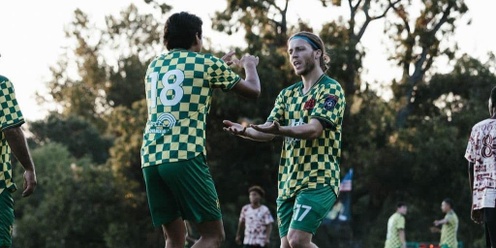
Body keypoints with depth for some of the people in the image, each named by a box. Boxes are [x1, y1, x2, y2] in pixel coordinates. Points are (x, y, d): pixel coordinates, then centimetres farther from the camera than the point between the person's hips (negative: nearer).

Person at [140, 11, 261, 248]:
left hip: (150, 158, 6)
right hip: (184, 156, -6)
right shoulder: (206, 63, 5)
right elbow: (253, 90, 19)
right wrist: (250, 65, 39)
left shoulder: (155, 65, 21)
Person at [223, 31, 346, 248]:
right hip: (288, 181, 7)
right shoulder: (287, 94, 16)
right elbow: (267, 132, 7)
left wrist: (279, 130, -37)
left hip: (318, 179, -7)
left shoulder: (331, 89, -5)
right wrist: (244, 131, -16)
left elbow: (314, 129, -19)